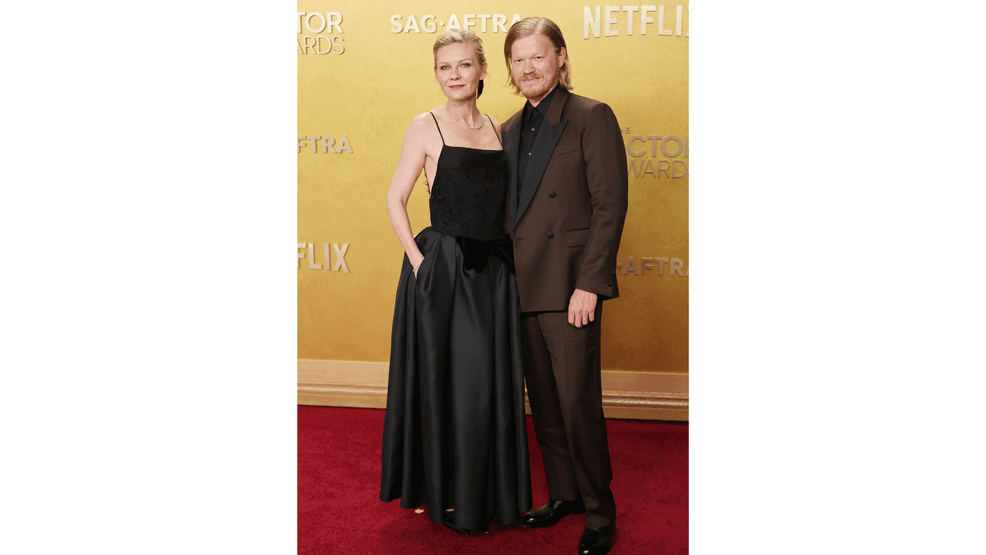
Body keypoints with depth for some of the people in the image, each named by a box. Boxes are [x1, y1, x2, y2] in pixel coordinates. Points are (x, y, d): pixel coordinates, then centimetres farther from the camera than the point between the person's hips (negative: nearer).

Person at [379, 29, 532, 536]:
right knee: (444, 379, 4)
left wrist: (511, 257, 6)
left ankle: (487, 492, 26)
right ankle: (443, 494, 21)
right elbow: (395, 200, -4)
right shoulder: (426, 126, -2)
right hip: (443, 268, -5)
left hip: (493, 270, 5)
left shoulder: (497, 129, 12)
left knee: (492, 380, 9)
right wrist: (420, 261, -12)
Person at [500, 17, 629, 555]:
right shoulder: (509, 130, 16)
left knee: (578, 402, -3)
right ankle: (563, 494, 30)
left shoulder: (592, 117, -4)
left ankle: (599, 510, 15)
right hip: (522, 287, 7)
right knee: (543, 403, 13)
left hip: (570, 286, -6)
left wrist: (589, 284, -17)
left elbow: (610, 204, -11)